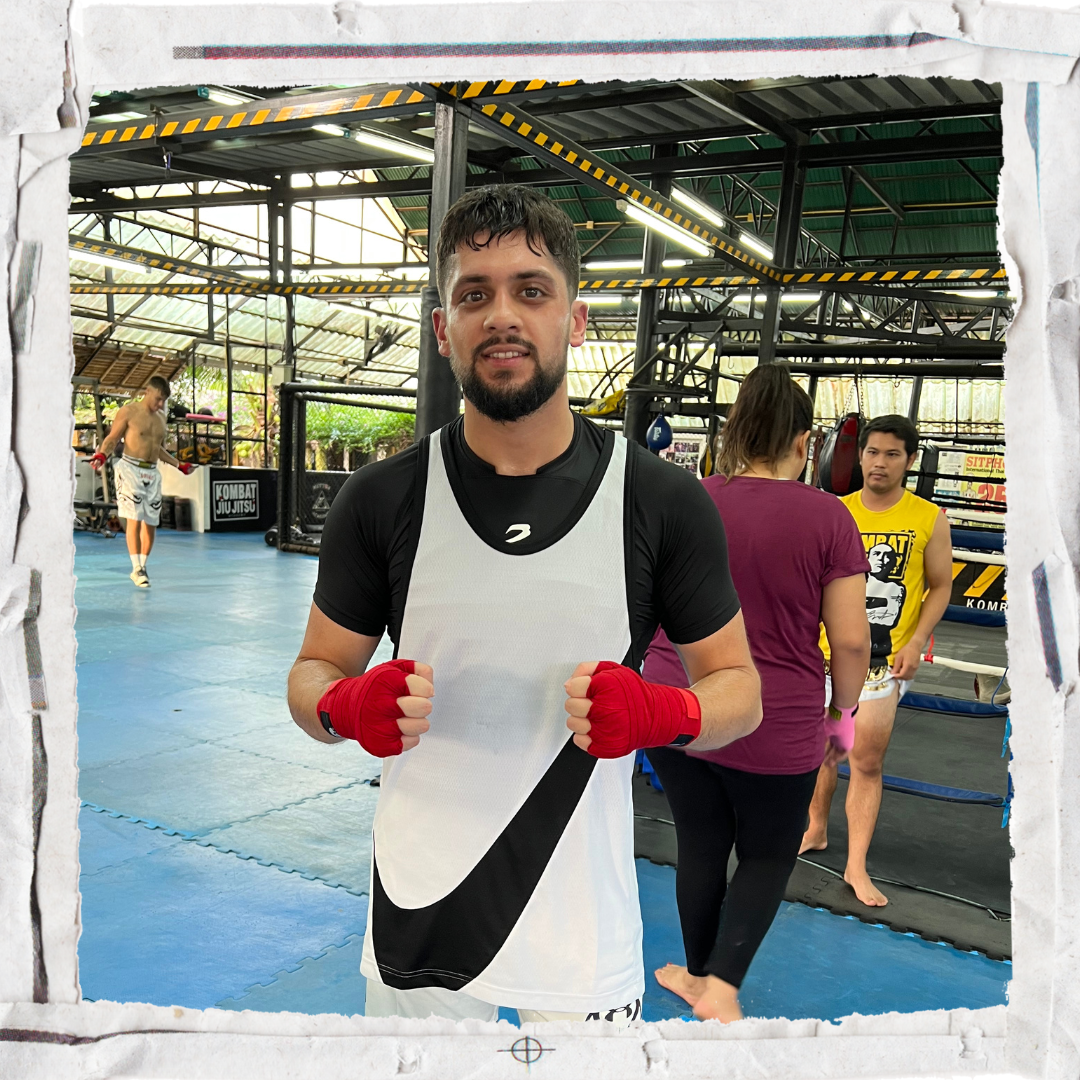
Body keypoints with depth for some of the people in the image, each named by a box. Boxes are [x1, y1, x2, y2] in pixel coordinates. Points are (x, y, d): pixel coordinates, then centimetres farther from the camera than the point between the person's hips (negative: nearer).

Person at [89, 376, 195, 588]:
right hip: (131, 469, -6)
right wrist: (102, 455, -22)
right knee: (134, 519, -11)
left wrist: (179, 465, 25)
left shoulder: (161, 417, 16)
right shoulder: (128, 411, -2)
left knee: (151, 523, 5)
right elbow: (112, 438, -4)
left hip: (153, 473, 6)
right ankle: (137, 568, -10)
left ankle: (142, 566, 16)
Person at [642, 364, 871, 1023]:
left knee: (700, 848, 21)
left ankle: (700, 974, 39)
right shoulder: (828, 517, -12)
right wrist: (844, 711, 6)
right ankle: (722, 985, 11)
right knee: (768, 857, 21)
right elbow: (851, 639, -10)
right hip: (775, 729, -2)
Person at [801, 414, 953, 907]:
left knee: (867, 761, -1)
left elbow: (940, 587, 3)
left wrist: (916, 642, -8)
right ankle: (816, 830, 38)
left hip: (885, 659, -2)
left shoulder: (929, 519, -3)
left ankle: (856, 867, 9)